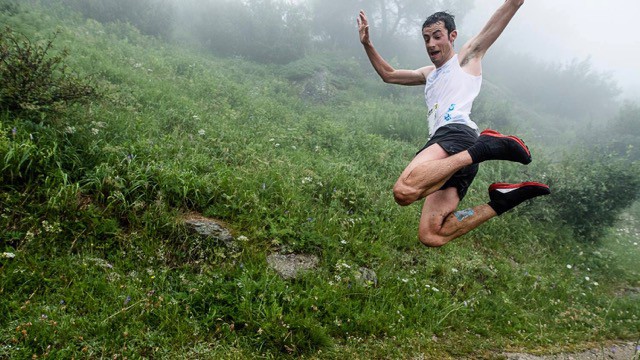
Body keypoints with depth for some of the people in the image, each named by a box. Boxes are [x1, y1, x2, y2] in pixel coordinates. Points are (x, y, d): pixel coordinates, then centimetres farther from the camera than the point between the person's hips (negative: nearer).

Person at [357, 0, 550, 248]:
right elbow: (388, 75, 45)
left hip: (457, 134, -8)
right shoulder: (428, 74, 38)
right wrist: (367, 44, 36)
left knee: (404, 191, -38)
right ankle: (501, 201, -5)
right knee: (431, 236, -12)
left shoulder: (468, 57, 18)